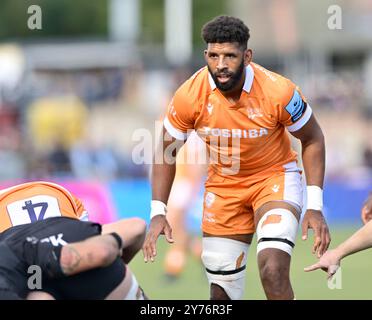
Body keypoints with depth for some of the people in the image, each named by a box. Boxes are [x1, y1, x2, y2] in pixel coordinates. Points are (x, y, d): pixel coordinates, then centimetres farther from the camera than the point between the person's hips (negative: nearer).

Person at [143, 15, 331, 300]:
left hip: (275, 177, -2)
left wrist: (315, 206, -13)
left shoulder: (278, 92, -25)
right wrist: (158, 213, -12)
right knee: (222, 290, 6)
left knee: (273, 271, -25)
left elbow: (312, 139, -8)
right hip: (223, 185, 3)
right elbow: (167, 151, -4)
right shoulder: (190, 96, -20)